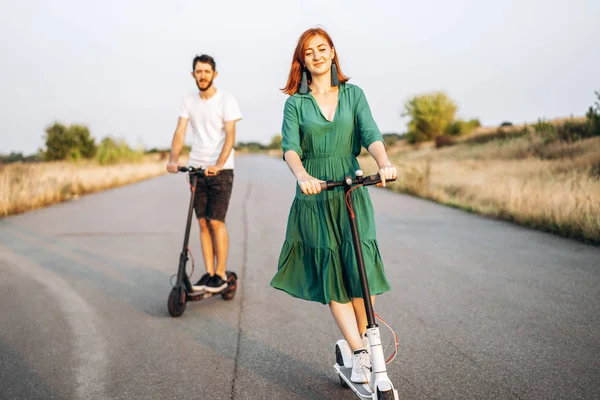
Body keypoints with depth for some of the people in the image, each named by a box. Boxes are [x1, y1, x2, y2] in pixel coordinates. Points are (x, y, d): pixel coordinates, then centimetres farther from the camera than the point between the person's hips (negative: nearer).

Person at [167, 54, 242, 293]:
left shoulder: (226, 100, -6)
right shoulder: (188, 100, 7)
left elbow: (230, 136, -15)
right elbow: (180, 132, 0)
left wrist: (218, 164, -29)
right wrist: (173, 159, -17)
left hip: (221, 170, -4)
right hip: (196, 169, 4)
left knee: (216, 221, -7)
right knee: (203, 222, 6)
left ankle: (221, 275, 4)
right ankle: (209, 273, 15)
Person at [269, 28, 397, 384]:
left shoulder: (353, 94, 9)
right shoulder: (295, 103, 6)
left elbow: (371, 134, -5)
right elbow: (290, 147, -9)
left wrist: (385, 163, -27)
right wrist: (302, 175, -30)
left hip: (352, 190, 1)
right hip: (314, 195, 0)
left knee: (359, 266, -9)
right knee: (331, 273, -2)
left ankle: (365, 338, 15)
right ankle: (359, 354, 7)